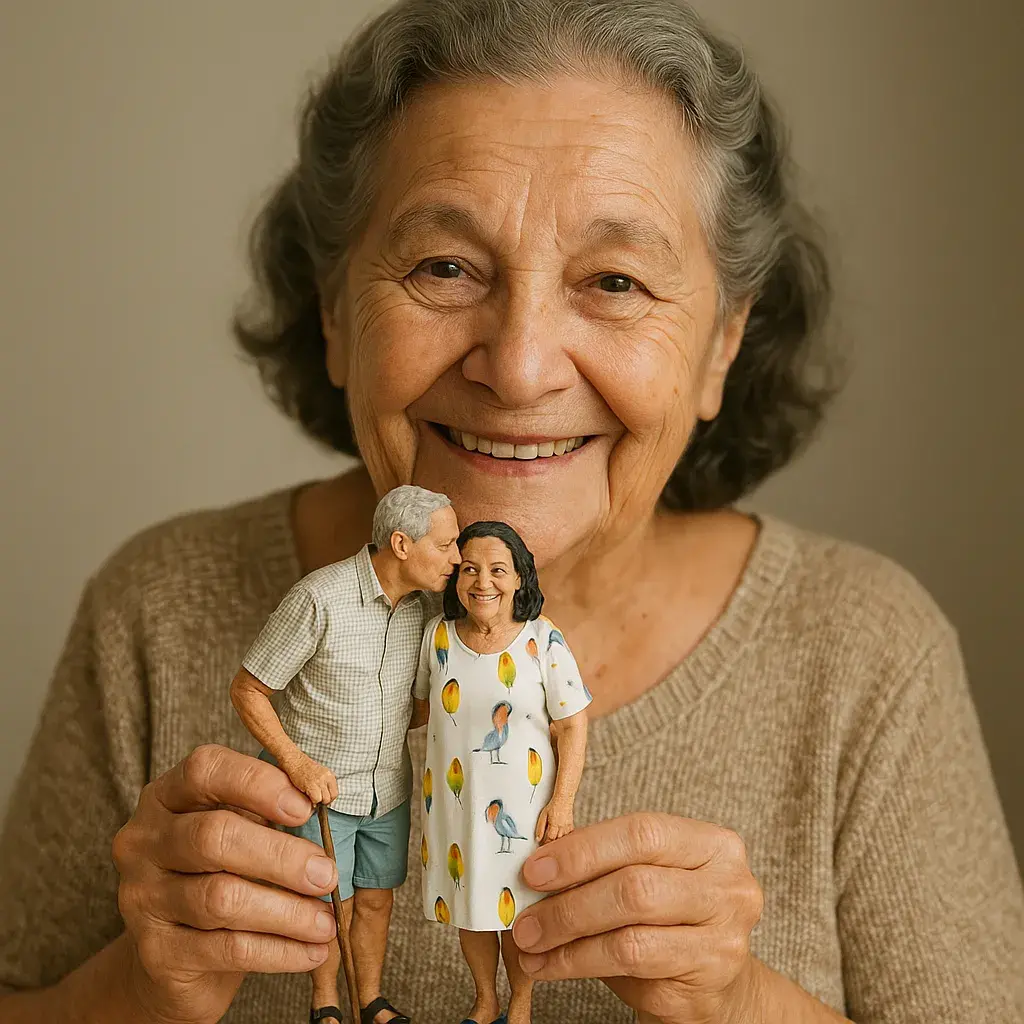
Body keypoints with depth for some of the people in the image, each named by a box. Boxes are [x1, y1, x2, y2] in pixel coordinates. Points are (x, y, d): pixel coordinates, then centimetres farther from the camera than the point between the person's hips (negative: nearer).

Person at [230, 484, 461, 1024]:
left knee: (376, 899, 17)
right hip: (317, 785, -5)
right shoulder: (318, 598, -26)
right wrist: (297, 763, -27)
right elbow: (247, 690, -18)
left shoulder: (418, 603, -5)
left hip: (387, 787, 5)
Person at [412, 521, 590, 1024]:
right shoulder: (439, 633, -5)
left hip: (521, 801, -3)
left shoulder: (543, 640, -13)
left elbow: (573, 725, -10)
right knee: (467, 900, 17)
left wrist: (563, 803, -13)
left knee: (517, 910, 11)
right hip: (453, 798, 3)